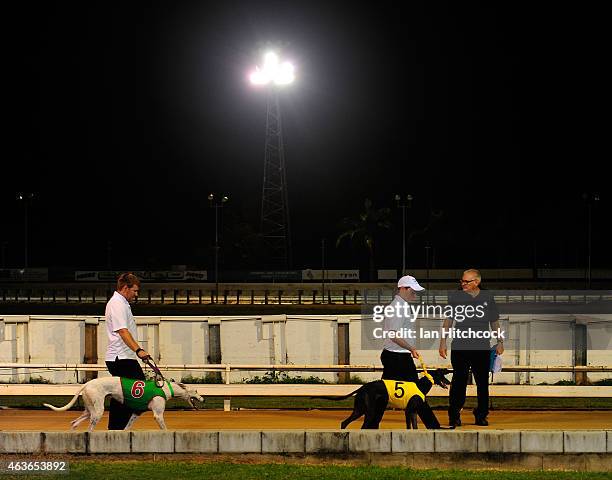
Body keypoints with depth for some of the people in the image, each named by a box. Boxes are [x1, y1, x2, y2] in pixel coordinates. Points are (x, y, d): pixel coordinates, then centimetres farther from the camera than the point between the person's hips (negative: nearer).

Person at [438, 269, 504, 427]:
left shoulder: (488, 298, 9)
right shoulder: (455, 298, 7)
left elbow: (494, 322, 17)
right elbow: (448, 320, 10)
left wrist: (500, 342, 12)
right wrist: (443, 342, 4)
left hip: (482, 348, 1)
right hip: (460, 347, -1)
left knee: (483, 383, 3)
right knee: (459, 382, -4)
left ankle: (481, 415, 12)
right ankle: (454, 415, 4)